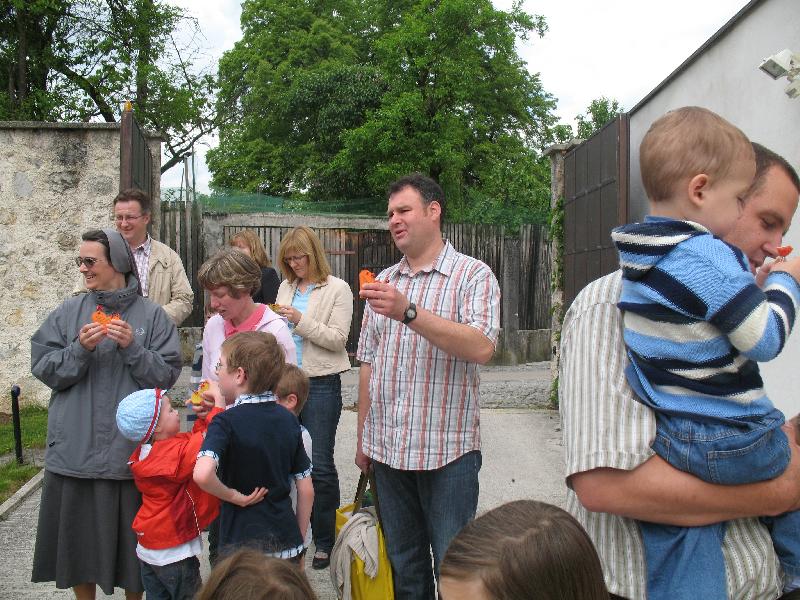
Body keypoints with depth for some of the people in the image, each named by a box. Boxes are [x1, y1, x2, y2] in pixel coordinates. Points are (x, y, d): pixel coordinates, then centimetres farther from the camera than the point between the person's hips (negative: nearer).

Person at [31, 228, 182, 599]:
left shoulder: (151, 315, -2)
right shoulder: (68, 312, 4)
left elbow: (167, 375, -5)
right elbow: (43, 369, 0)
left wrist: (133, 347, -18)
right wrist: (80, 349, -15)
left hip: (130, 449, -2)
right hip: (75, 450, 2)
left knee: (131, 540, 9)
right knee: (77, 533, 12)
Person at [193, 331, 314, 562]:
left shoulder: (227, 422, -13)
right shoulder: (289, 420, 3)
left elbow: (202, 474, -33)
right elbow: (306, 490, 6)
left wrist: (233, 496, -14)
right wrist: (298, 543, 15)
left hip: (244, 545, -5)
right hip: (288, 542, 5)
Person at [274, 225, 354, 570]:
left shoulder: (337, 289, -4)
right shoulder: (286, 287, 13)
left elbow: (338, 339, -10)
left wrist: (301, 321, -18)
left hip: (320, 383, -6)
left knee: (319, 464, -3)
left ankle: (324, 541, 10)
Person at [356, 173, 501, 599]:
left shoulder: (473, 275, -5)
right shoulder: (383, 281, 12)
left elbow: (481, 348, -22)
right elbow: (367, 364, 14)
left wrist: (409, 312, -29)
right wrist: (362, 437, 12)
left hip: (447, 451, -5)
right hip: (387, 449, 5)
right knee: (403, 564, 16)